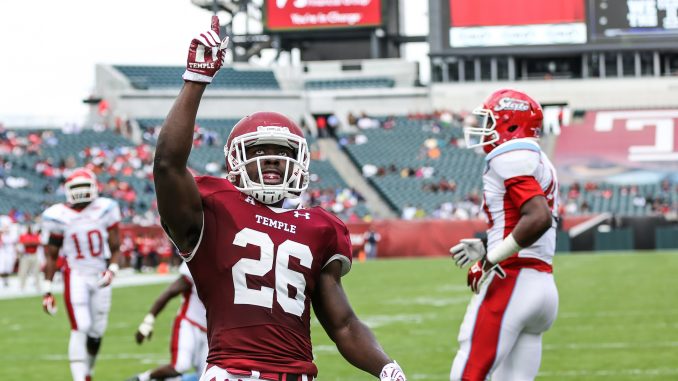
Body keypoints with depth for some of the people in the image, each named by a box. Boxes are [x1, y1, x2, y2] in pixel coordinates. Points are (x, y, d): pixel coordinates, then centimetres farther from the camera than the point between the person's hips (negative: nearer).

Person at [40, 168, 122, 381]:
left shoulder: (104, 210, -2)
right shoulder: (60, 217, -4)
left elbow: (115, 248, 3)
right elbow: (51, 255, 3)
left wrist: (112, 270, -16)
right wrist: (48, 289, 0)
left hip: (100, 275, 2)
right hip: (76, 275, -2)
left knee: (96, 331, 8)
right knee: (80, 328, -15)